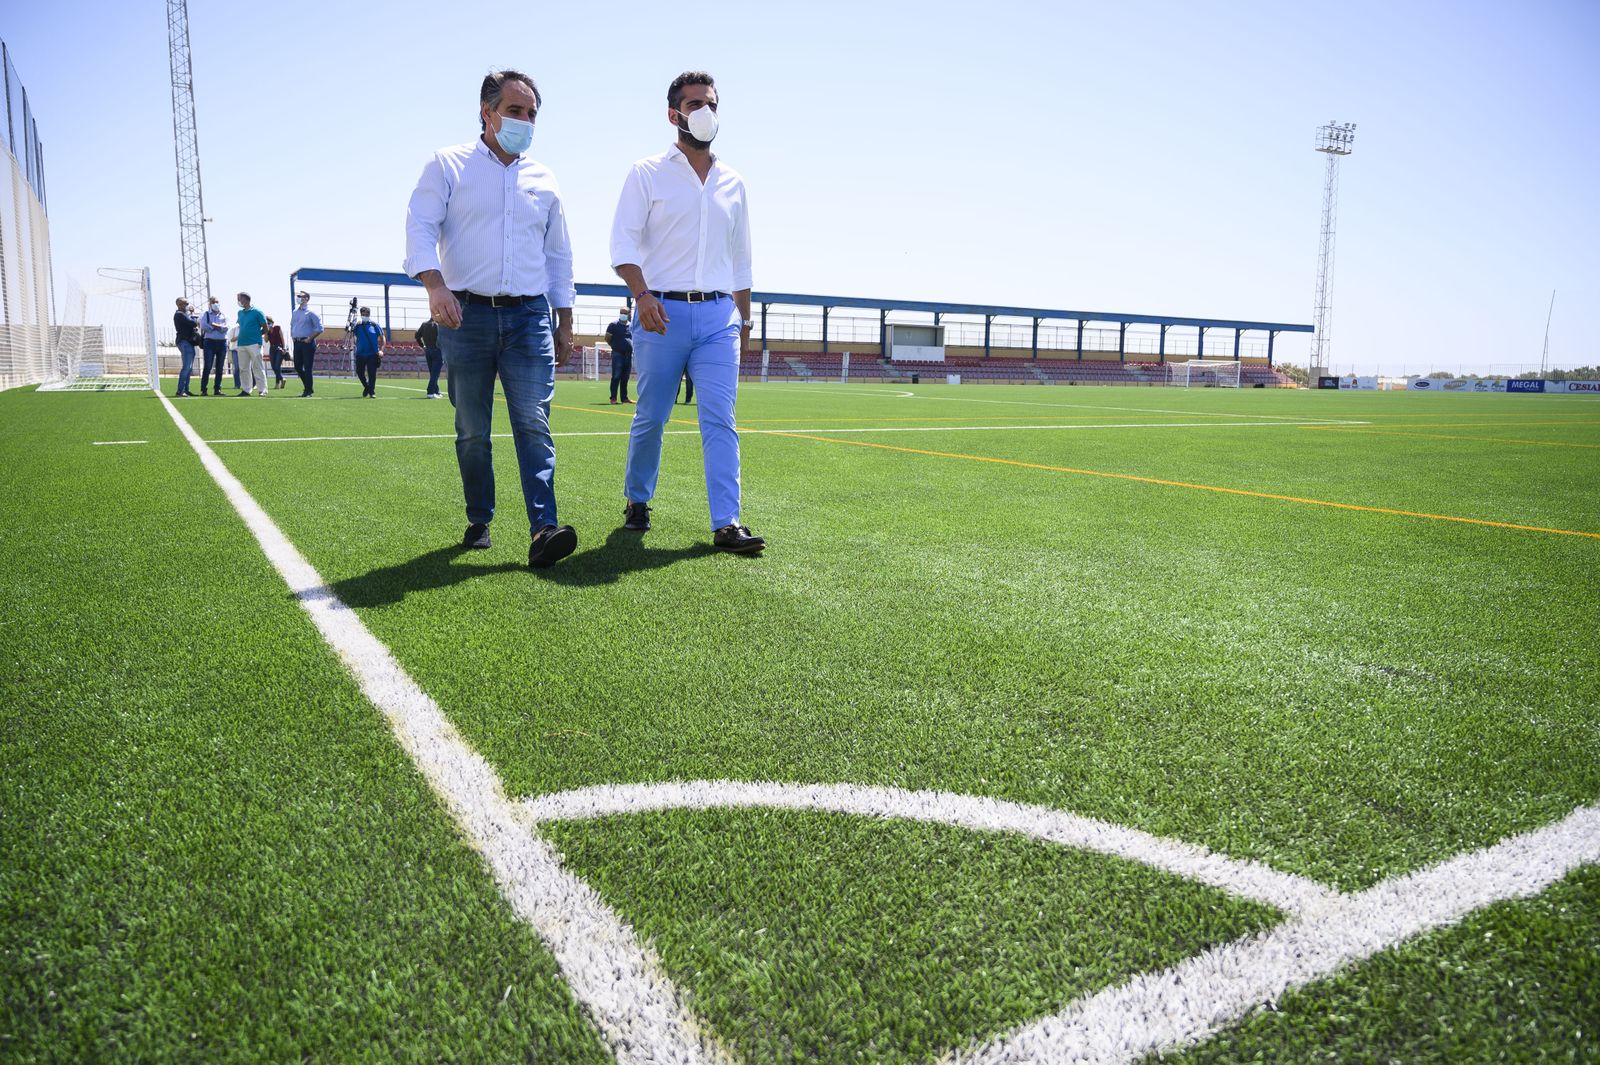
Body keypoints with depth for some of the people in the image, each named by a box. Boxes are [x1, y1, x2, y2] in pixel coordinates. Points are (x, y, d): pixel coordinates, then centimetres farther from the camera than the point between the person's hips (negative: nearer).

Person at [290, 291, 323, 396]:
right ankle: (308, 387, 22)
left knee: (307, 368, -6)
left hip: (307, 343, -7)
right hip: (297, 343, 7)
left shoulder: (311, 312, -6)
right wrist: (292, 336, 13)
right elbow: (292, 326, 27)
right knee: (297, 367, 8)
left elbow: (319, 328, -9)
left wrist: (310, 338, -12)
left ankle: (308, 391, 0)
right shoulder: (295, 312, 14)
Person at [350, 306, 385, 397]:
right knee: (359, 372, 7)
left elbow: (382, 338, 3)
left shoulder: (375, 325, 2)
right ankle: (366, 386, 31)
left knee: (372, 374, -5)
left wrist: (381, 350, -7)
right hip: (360, 353, 2)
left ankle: (372, 392, 2)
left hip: (372, 353, -2)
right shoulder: (357, 325, 7)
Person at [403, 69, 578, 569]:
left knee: (534, 424, -11)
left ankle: (543, 532, -19)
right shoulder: (448, 165, 7)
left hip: (529, 318, 2)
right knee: (471, 430, 5)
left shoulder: (543, 179, 17)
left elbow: (559, 256, 21)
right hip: (467, 314, -1)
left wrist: (565, 324, 17)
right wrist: (436, 286, -23)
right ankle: (479, 522, 19)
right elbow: (420, 228, -5)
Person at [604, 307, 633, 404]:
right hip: (618, 354, -5)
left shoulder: (632, 326, 13)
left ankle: (624, 397, 15)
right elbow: (607, 338, 2)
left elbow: (634, 339, 25)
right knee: (616, 377, -7)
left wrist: (631, 348, 10)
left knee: (625, 378, 10)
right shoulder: (614, 325, -1)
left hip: (629, 355, 5)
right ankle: (613, 398, -5)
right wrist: (615, 346, 2)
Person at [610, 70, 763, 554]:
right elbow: (623, 242, -4)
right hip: (663, 313, -2)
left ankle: (726, 523, -11)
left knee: (720, 419, -8)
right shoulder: (647, 174, 5)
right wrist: (641, 294, -19)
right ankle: (637, 502, 25)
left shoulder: (732, 183, 17)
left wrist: (744, 316, 18)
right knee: (650, 418, 5)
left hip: (719, 316, 3)